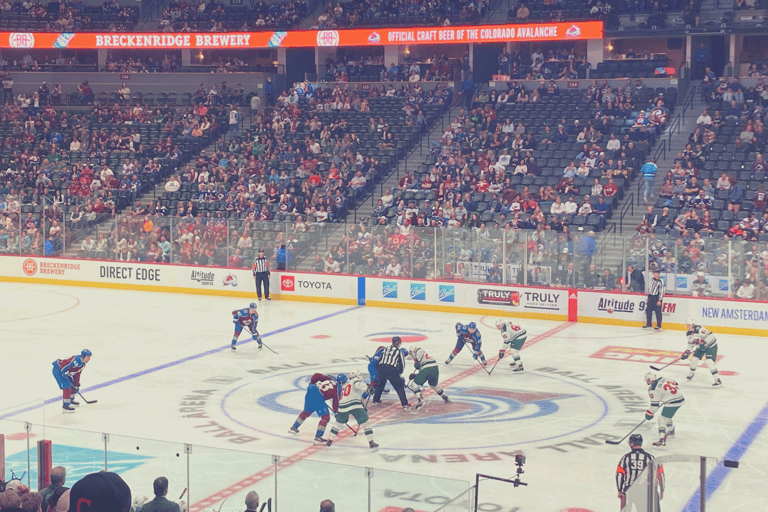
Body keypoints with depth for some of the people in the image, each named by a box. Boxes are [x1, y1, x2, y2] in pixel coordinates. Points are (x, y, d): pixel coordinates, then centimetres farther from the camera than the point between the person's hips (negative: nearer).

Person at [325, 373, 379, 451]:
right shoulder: (357, 379, 14)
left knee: (338, 422, 29)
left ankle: (330, 440, 35)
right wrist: (367, 388, -25)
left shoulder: (344, 386, 35)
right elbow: (358, 384, -10)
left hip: (343, 406, 6)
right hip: (355, 406, -6)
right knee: (366, 423, 3)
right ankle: (371, 443, -2)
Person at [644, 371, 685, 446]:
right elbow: (676, 385, 20)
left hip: (672, 403, -9)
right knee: (667, 416, 30)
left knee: (663, 419, -5)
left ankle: (662, 440, -18)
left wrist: (649, 414, 2)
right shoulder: (663, 379, 8)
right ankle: (671, 432, 48)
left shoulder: (652, 389, -12)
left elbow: (654, 404, -11)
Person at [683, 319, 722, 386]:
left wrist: (704, 343, -37)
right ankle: (691, 373, 35)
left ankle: (718, 380, -23)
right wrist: (687, 352, 1)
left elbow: (711, 336, -34)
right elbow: (691, 344, 13)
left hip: (711, 345, -8)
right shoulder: (688, 334, 0)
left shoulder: (699, 329, -30)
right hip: (701, 347, 9)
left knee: (709, 361, -23)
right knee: (694, 359, 5)